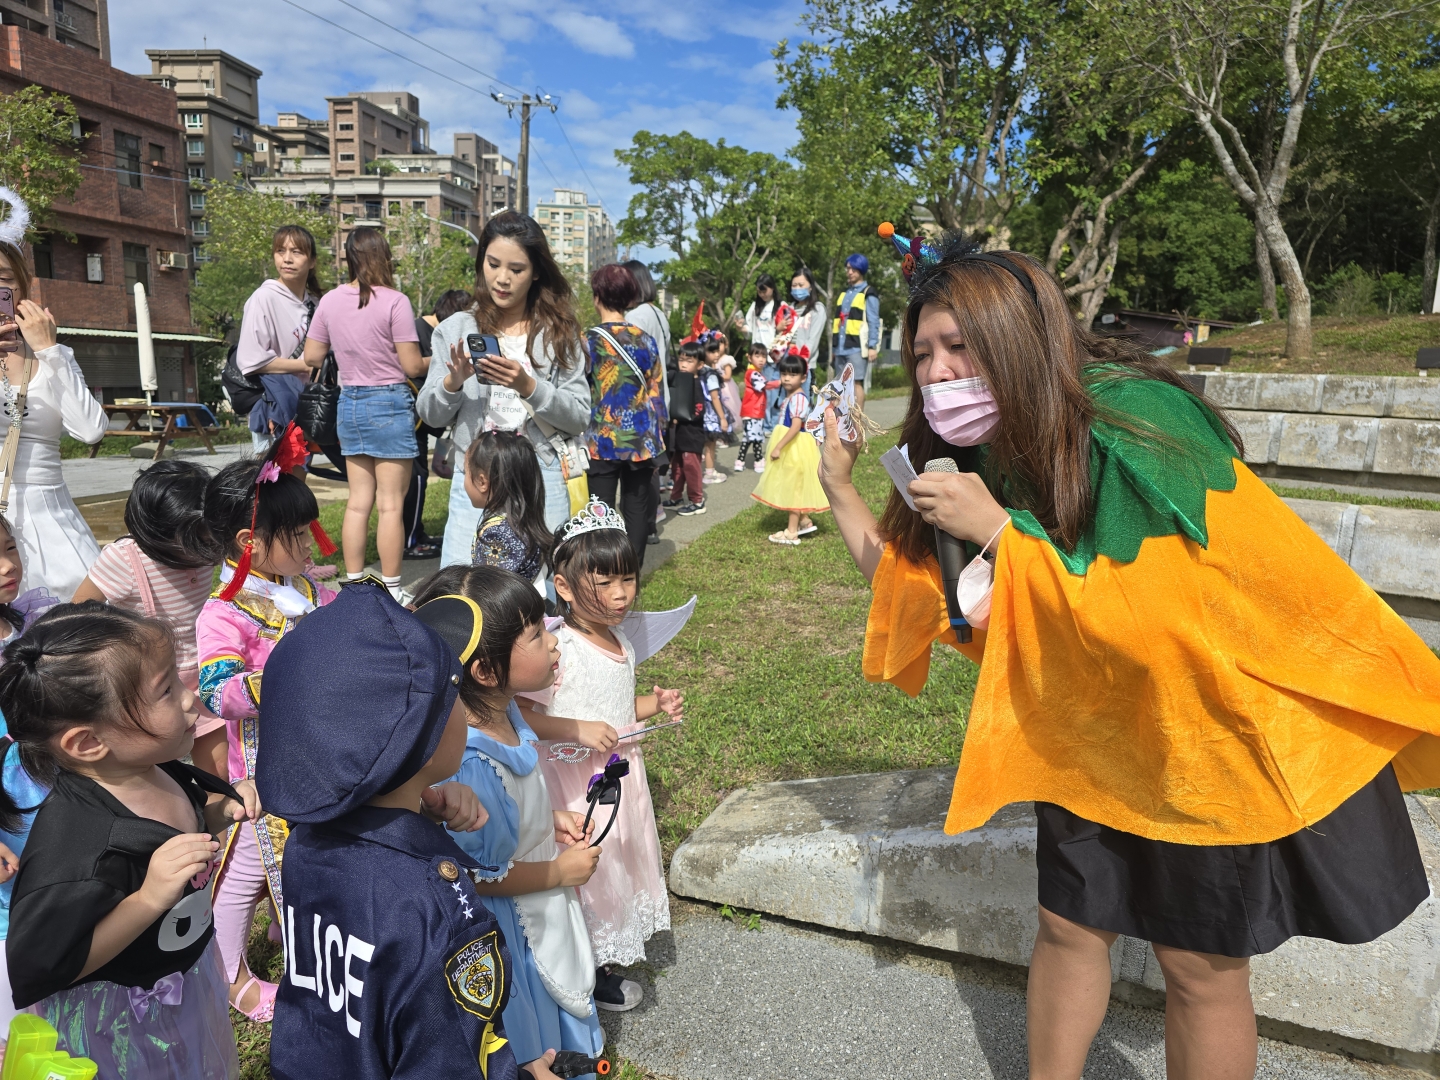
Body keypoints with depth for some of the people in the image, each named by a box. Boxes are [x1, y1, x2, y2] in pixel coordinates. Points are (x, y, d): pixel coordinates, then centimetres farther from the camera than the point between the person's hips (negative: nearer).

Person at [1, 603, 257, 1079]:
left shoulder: (152, 767, -12)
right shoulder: (73, 841, -37)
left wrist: (225, 808, -10)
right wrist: (149, 900, -39)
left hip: (186, 972, 8)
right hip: (119, 1024, -8)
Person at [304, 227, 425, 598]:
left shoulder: (329, 301, 3)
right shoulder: (394, 301, -12)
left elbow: (312, 357, 10)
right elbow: (412, 366, -13)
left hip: (349, 403, 6)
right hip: (389, 403, -6)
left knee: (358, 501, 12)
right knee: (390, 504, 0)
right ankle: (390, 590, 6)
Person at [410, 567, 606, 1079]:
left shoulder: (503, 714, -11)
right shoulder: (468, 764, -38)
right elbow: (477, 878, -27)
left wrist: (550, 819, -3)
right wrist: (560, 870, -18)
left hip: (540, 908, 8)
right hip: (505, 930, -8)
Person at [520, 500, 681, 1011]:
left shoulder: (621, 643, 2)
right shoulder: (557, 651, -23)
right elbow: (519, 713, -24)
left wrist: (655, 704, 0)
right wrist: (578, 731, -30)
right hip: (574, 781, -8)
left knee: (620, 861, 20)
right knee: (584, 867, 6)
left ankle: (607, 951, 41)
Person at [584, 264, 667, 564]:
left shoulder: (587, 341, -7)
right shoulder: (646, 340, 3)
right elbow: (656, 395, 6)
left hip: (602, 441, -3)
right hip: (641, 441, 3)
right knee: (637, 511, 12)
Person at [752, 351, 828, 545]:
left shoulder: (798, 398, -21)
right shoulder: (790, 396, 10)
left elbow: (796, 427, -29)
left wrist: (779, 447, -29)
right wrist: (778, 446, 20)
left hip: (795, 448, -10)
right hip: (790, 447, 10)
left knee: (794, 487, -2)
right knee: (794, 488, 18)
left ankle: (792, 532, 5)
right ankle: (805, 522, 32)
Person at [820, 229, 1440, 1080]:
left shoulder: (1132, 428, -27)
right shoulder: (986, 456, -6)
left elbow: (1156, 620, -31)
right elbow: (920, 593, 3)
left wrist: (997, 529, -32)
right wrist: (840, 489, -4)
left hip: (1214, 730, -6)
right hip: (1095, 734, 6)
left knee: (1200, 964, 9)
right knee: (1069, 926, 15)